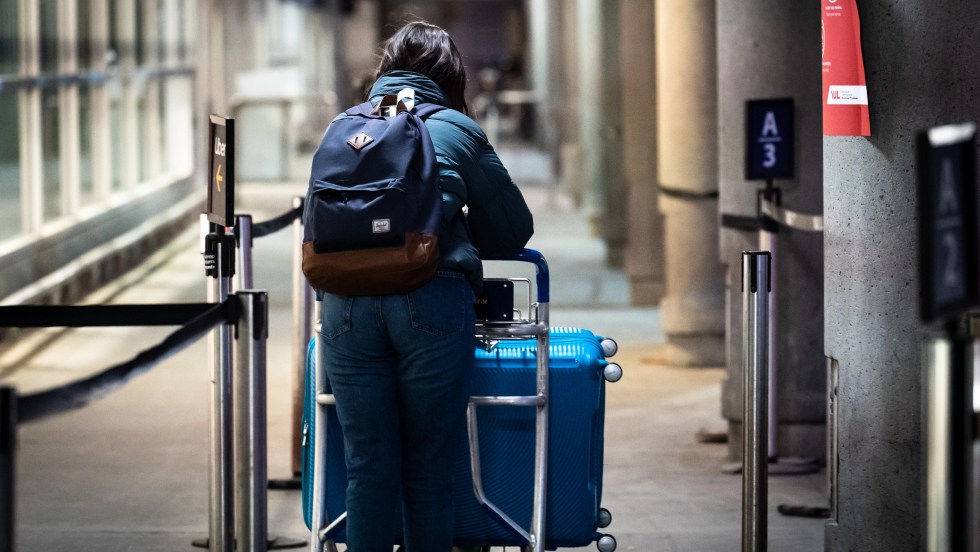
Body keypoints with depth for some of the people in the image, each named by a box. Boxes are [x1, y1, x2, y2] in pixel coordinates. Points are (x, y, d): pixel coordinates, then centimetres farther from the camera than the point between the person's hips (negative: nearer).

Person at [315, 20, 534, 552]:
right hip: (432, 303, -2)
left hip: (346, 305, 2)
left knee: (368, 468, 5)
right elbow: (512, 228, 14)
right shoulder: (458, 130, 10)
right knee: (428, 468, 6)